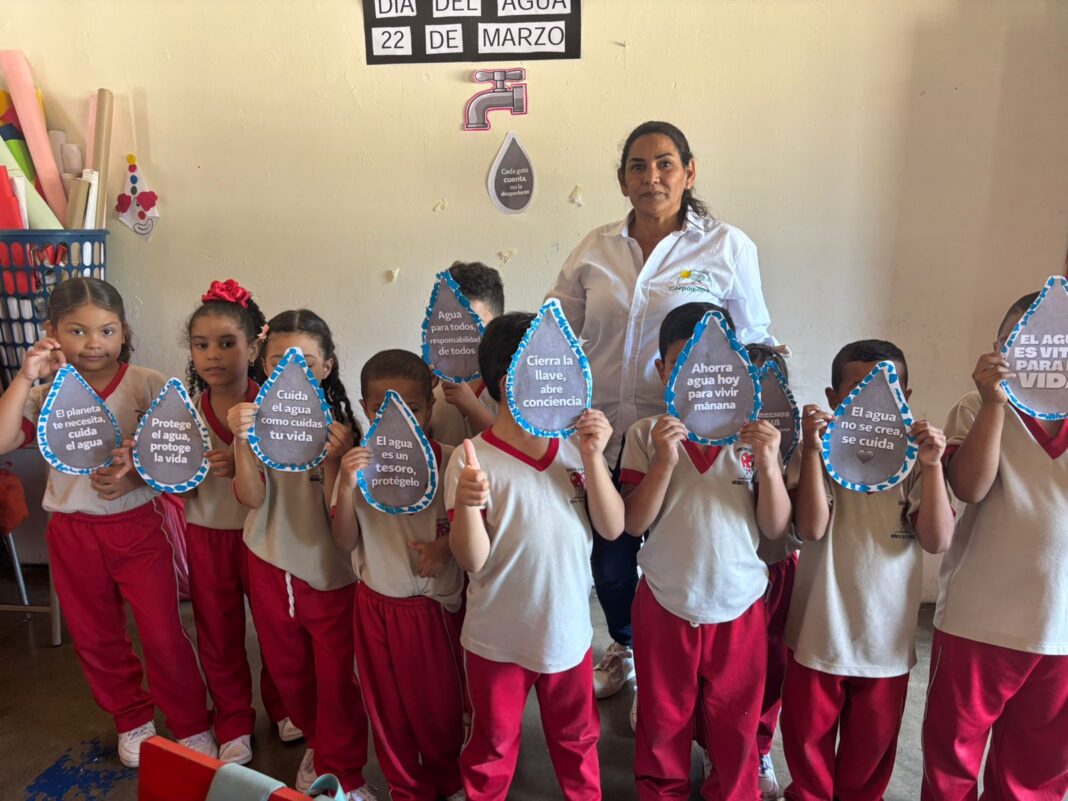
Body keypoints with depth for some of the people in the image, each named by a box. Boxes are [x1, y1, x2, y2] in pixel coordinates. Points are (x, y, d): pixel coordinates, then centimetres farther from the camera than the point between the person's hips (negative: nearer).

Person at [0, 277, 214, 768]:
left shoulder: (146, 385, -10)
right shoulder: (46, 393, -2)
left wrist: (133, 475, -27)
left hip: (137, 525, -3)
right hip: (72, 532, 4)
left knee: (163, 635, 1)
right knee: (95, 637, 17)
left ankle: (192, 727, 21)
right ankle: (132, 720, 39)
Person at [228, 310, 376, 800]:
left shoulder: (338, 422, -13)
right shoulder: (255, 418, -6)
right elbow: (251, 498, -14)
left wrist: (333, 460, -33)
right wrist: (244, 442, -30)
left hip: (330, 569, -3)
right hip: (271, 564, 3)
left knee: (336, 678, 7)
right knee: (287, 669, 20)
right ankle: (318, 742, 47)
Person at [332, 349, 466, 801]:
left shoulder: (447, 461, -14)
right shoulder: (358, 463, -7)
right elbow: (344, 541, -7)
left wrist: (444, 545, -24)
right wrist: (347, 487, -23)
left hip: (435, 604, -2)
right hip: (377, 605, 2)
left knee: (441, 703, 15)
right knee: (389, 708, 17)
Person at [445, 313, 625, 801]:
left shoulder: (575, 448, -5)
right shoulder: (473, 460, -17)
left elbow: (612, 528, -7)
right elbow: (472, 561, -17)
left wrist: (592, 458, -18)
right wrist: (467, 502, -35)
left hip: (569, 631, 4)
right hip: (497, 640, -3)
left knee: (577, 740, 25)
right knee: (493, 748, 20)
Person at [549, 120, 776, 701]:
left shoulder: (727, 247, -1)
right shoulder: (596, 248, 7)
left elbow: (756, 343, 3)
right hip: (607, 430, 3)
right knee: (608, 557, 16)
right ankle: (625, 649, 47)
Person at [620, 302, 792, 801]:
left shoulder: (754, 434, -5)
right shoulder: (647, 434, -7)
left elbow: (776, 529, -5)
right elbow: (634, 524, -12)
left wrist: (769, 464, -21)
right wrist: (664, 462, -25)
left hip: (739, 607, 1)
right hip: (665, 605, 0)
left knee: (735, 725, 19)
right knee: (663, 722, 19)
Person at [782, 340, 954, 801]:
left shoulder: (914, 458, -3)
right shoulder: (821, 452, -9)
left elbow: (938, 541, -12)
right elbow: (812, 528, -21)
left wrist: (932, 465, -22)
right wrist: (813, 449, -27)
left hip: (888, 634, 2)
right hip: (819, 629, -1)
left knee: (873, 739, 20)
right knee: (808, 732, 16)